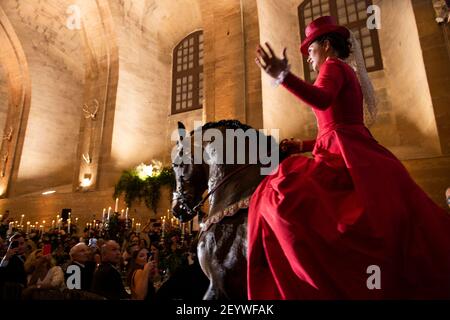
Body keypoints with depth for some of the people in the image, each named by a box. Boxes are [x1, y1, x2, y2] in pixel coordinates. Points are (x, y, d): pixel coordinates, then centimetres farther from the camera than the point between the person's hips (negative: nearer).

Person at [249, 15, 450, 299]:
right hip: (357, 154, 11)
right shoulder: (348, 75, 28)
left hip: (344, 156, -11)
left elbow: (321, 98, -26)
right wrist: (303, 146, 27)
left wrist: (283, 76, -37)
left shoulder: (333, 66, 0)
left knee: (283, 194, -23)